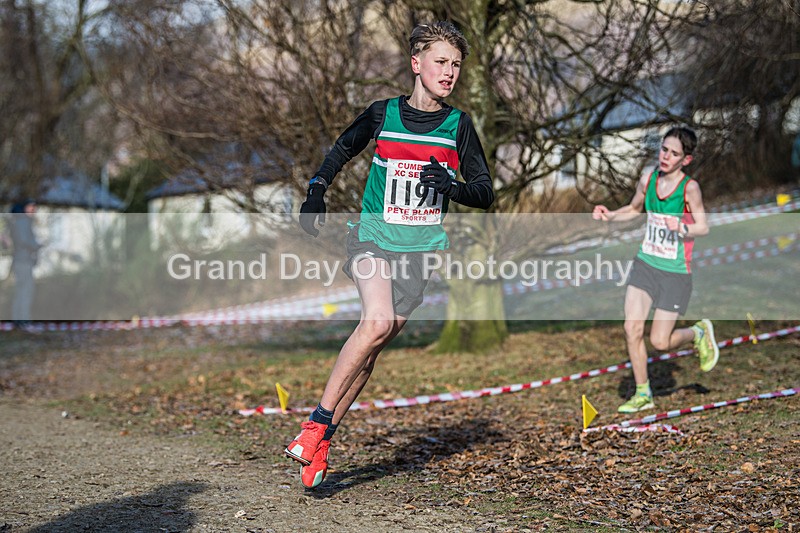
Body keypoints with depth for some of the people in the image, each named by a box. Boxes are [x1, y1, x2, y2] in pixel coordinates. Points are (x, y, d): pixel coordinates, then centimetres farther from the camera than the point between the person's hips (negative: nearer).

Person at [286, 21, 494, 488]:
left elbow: (486, 193, 3)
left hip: (422, 249, 2)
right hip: (373, 236, -2)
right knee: (377, 324, -26)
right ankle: (317, 423, -16)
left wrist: (450, 186, -17)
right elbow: (342, 150, 19)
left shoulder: (458, 125, 2)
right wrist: (317, 191, 5)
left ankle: (322, 441, 9)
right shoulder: (382, 113, 1)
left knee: (373, 347, -2)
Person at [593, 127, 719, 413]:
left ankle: (698, 332, 30)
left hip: (676, 272, -4)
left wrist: (682, 229, -33)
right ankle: (643, 394, 11)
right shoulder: (647, 179, 1)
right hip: (645, 263, 4)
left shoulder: (689, 187, -14)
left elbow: (704, 227, -13)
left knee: (660, 341, -2)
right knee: (632, 329, -6)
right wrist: (610, 215, 1)